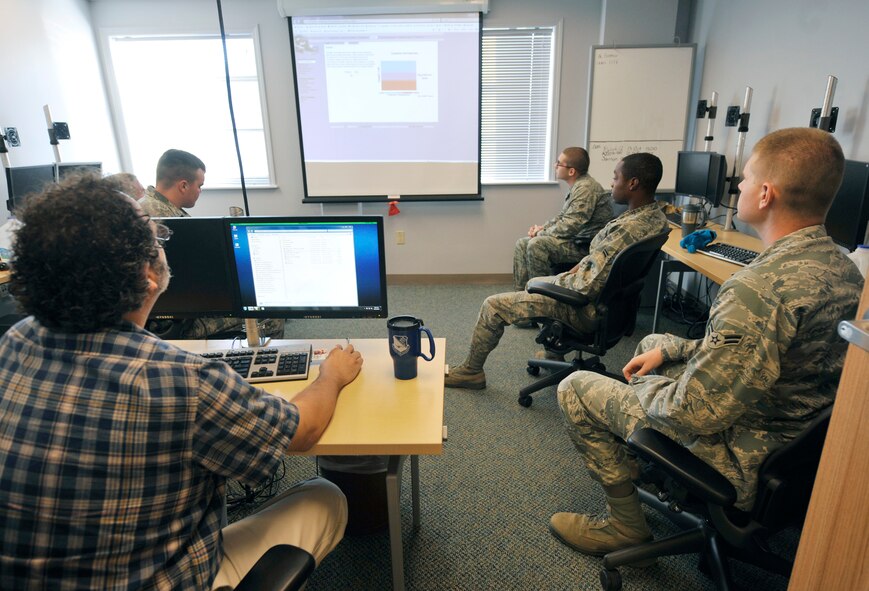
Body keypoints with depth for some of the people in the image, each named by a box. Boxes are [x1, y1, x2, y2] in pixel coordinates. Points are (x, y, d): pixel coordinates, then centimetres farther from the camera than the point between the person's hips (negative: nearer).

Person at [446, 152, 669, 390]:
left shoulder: (627, 228, -31)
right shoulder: (656, 217, 0)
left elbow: (587, 285, -31)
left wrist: (560, 280, -11)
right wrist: (574, 272, 2)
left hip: (588, 309, -10)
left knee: (493, 305, -2)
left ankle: (471, 371, 17)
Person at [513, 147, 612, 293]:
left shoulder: (586, 188, -20)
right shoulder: (577, 187, 13)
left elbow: (569, 227, -25)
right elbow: (561, 218, 23)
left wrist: (541, 233, -10)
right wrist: (542, 228, 5)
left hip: (587, 247, -11)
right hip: (576, 240, 11)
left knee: (537, 245, -28)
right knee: (522, 244, 6)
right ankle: (520, 291, 7)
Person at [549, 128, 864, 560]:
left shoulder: (760, 288, -34)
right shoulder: (843, 269, -3)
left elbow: (693, 413, -31)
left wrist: (644, 394, -10)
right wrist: (668, 351, 4)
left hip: (742, 466, -9)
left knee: (576, 389, 0)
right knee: (654, 343, 25)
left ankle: (626, 523, 14)